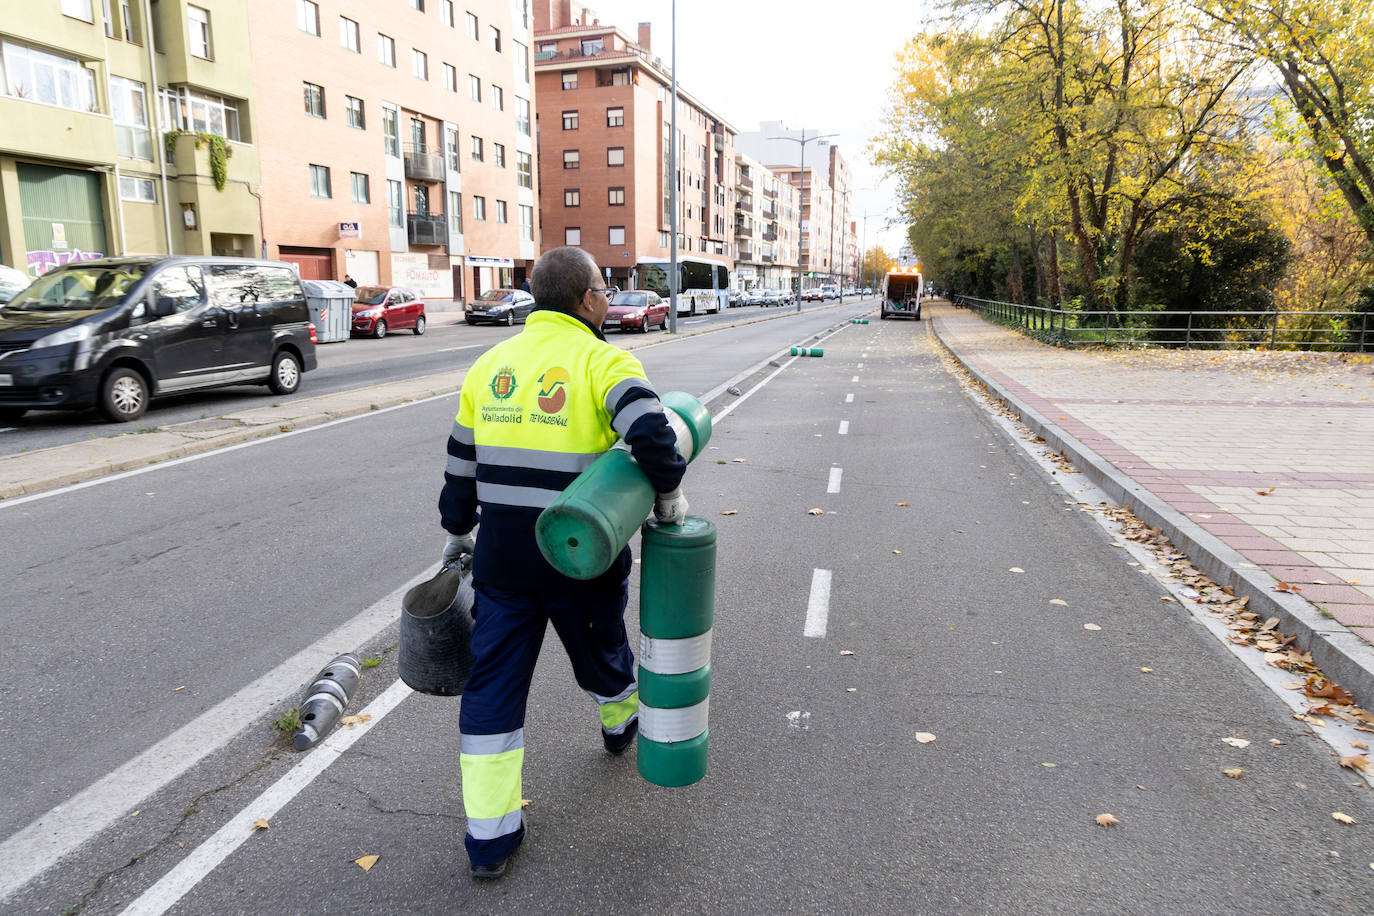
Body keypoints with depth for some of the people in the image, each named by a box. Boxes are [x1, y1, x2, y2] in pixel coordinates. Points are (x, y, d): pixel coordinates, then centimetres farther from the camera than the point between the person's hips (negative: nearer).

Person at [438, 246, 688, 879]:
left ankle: (489, 836, 15)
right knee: (599, 646, 24)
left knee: (494, 680, 9)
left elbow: (461, 465, 13)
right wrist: (669, 494, -12)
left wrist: (457, 531, 26)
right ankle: (621, 722, 55)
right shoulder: (602, 361, -10)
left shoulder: (490, 364, 7)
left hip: (502, 557, 3)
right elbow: (650, 432, -29)